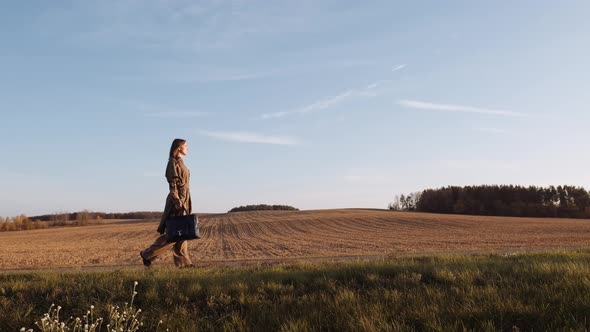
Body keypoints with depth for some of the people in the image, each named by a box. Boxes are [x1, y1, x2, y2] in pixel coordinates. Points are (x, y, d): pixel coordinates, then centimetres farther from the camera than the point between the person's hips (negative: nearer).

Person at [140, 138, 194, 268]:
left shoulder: (180, 163, 18)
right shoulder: (173, 162, -10)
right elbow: (173, 184, -17)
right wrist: (177, 201, -23)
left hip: (183, 201, 9)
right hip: (177, 201, -9)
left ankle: (183, 262, 9)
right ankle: (147, 254, 1)